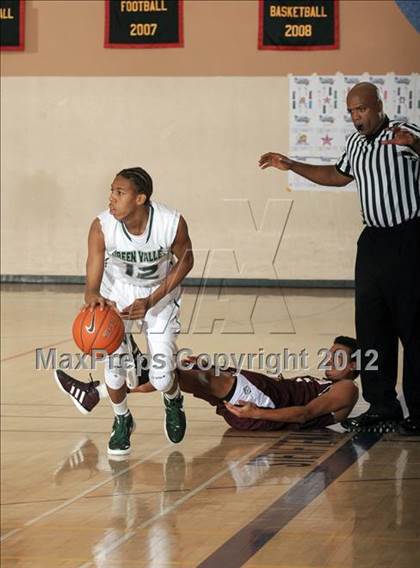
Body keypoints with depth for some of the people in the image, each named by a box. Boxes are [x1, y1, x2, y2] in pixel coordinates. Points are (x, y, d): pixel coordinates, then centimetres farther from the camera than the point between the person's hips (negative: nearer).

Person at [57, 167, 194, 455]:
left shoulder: (172, 223, -31)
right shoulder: (102, 226, -30)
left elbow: (186, 260, -11)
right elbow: (93, 279, -30)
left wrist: (151, 302, -19)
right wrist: (93, 297, -56)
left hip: (160, 292, -1)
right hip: (118, 290, 1)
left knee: (161, 379, -7)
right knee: (114, 362, -12)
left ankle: (174, 402, 33)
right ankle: (122, 421, 20)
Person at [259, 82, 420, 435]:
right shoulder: (356, 143, 15)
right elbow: (338, 176, 32)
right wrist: (291, 166, 29)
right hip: (374, 240, 8)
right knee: (371, 326, 4)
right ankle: (383, 408, 9)